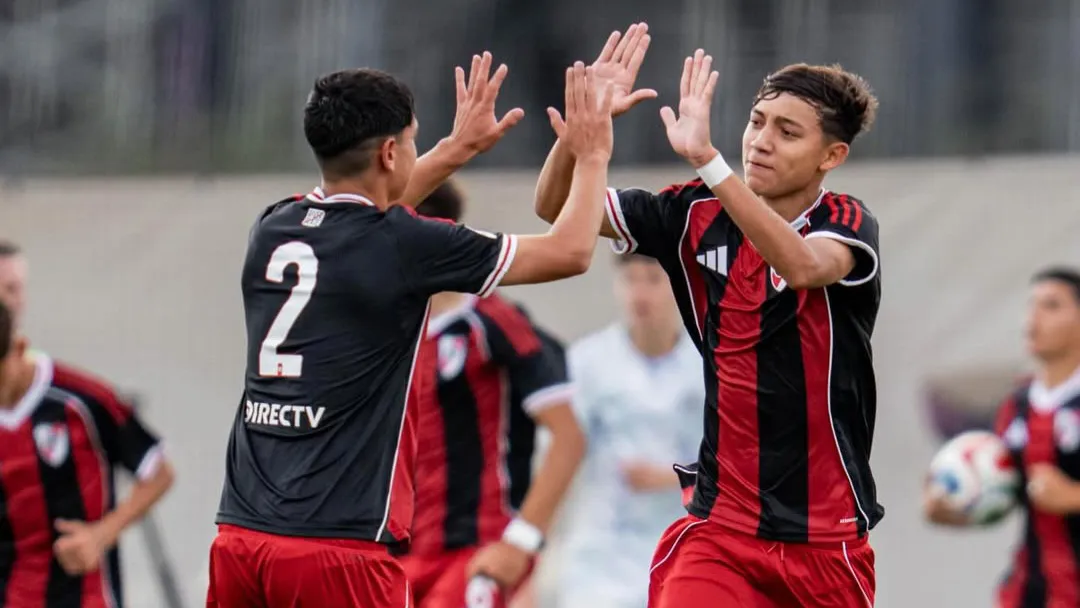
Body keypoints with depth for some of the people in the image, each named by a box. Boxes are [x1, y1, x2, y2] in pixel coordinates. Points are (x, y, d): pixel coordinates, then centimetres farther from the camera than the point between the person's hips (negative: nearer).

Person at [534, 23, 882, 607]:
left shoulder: (848, 225, -7)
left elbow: (802, 265, -31)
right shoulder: (699, 216, 3)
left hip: (828, 534, -2)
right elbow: (556, 206, 3)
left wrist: (705, 158, -38)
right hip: (719, 526, 2)